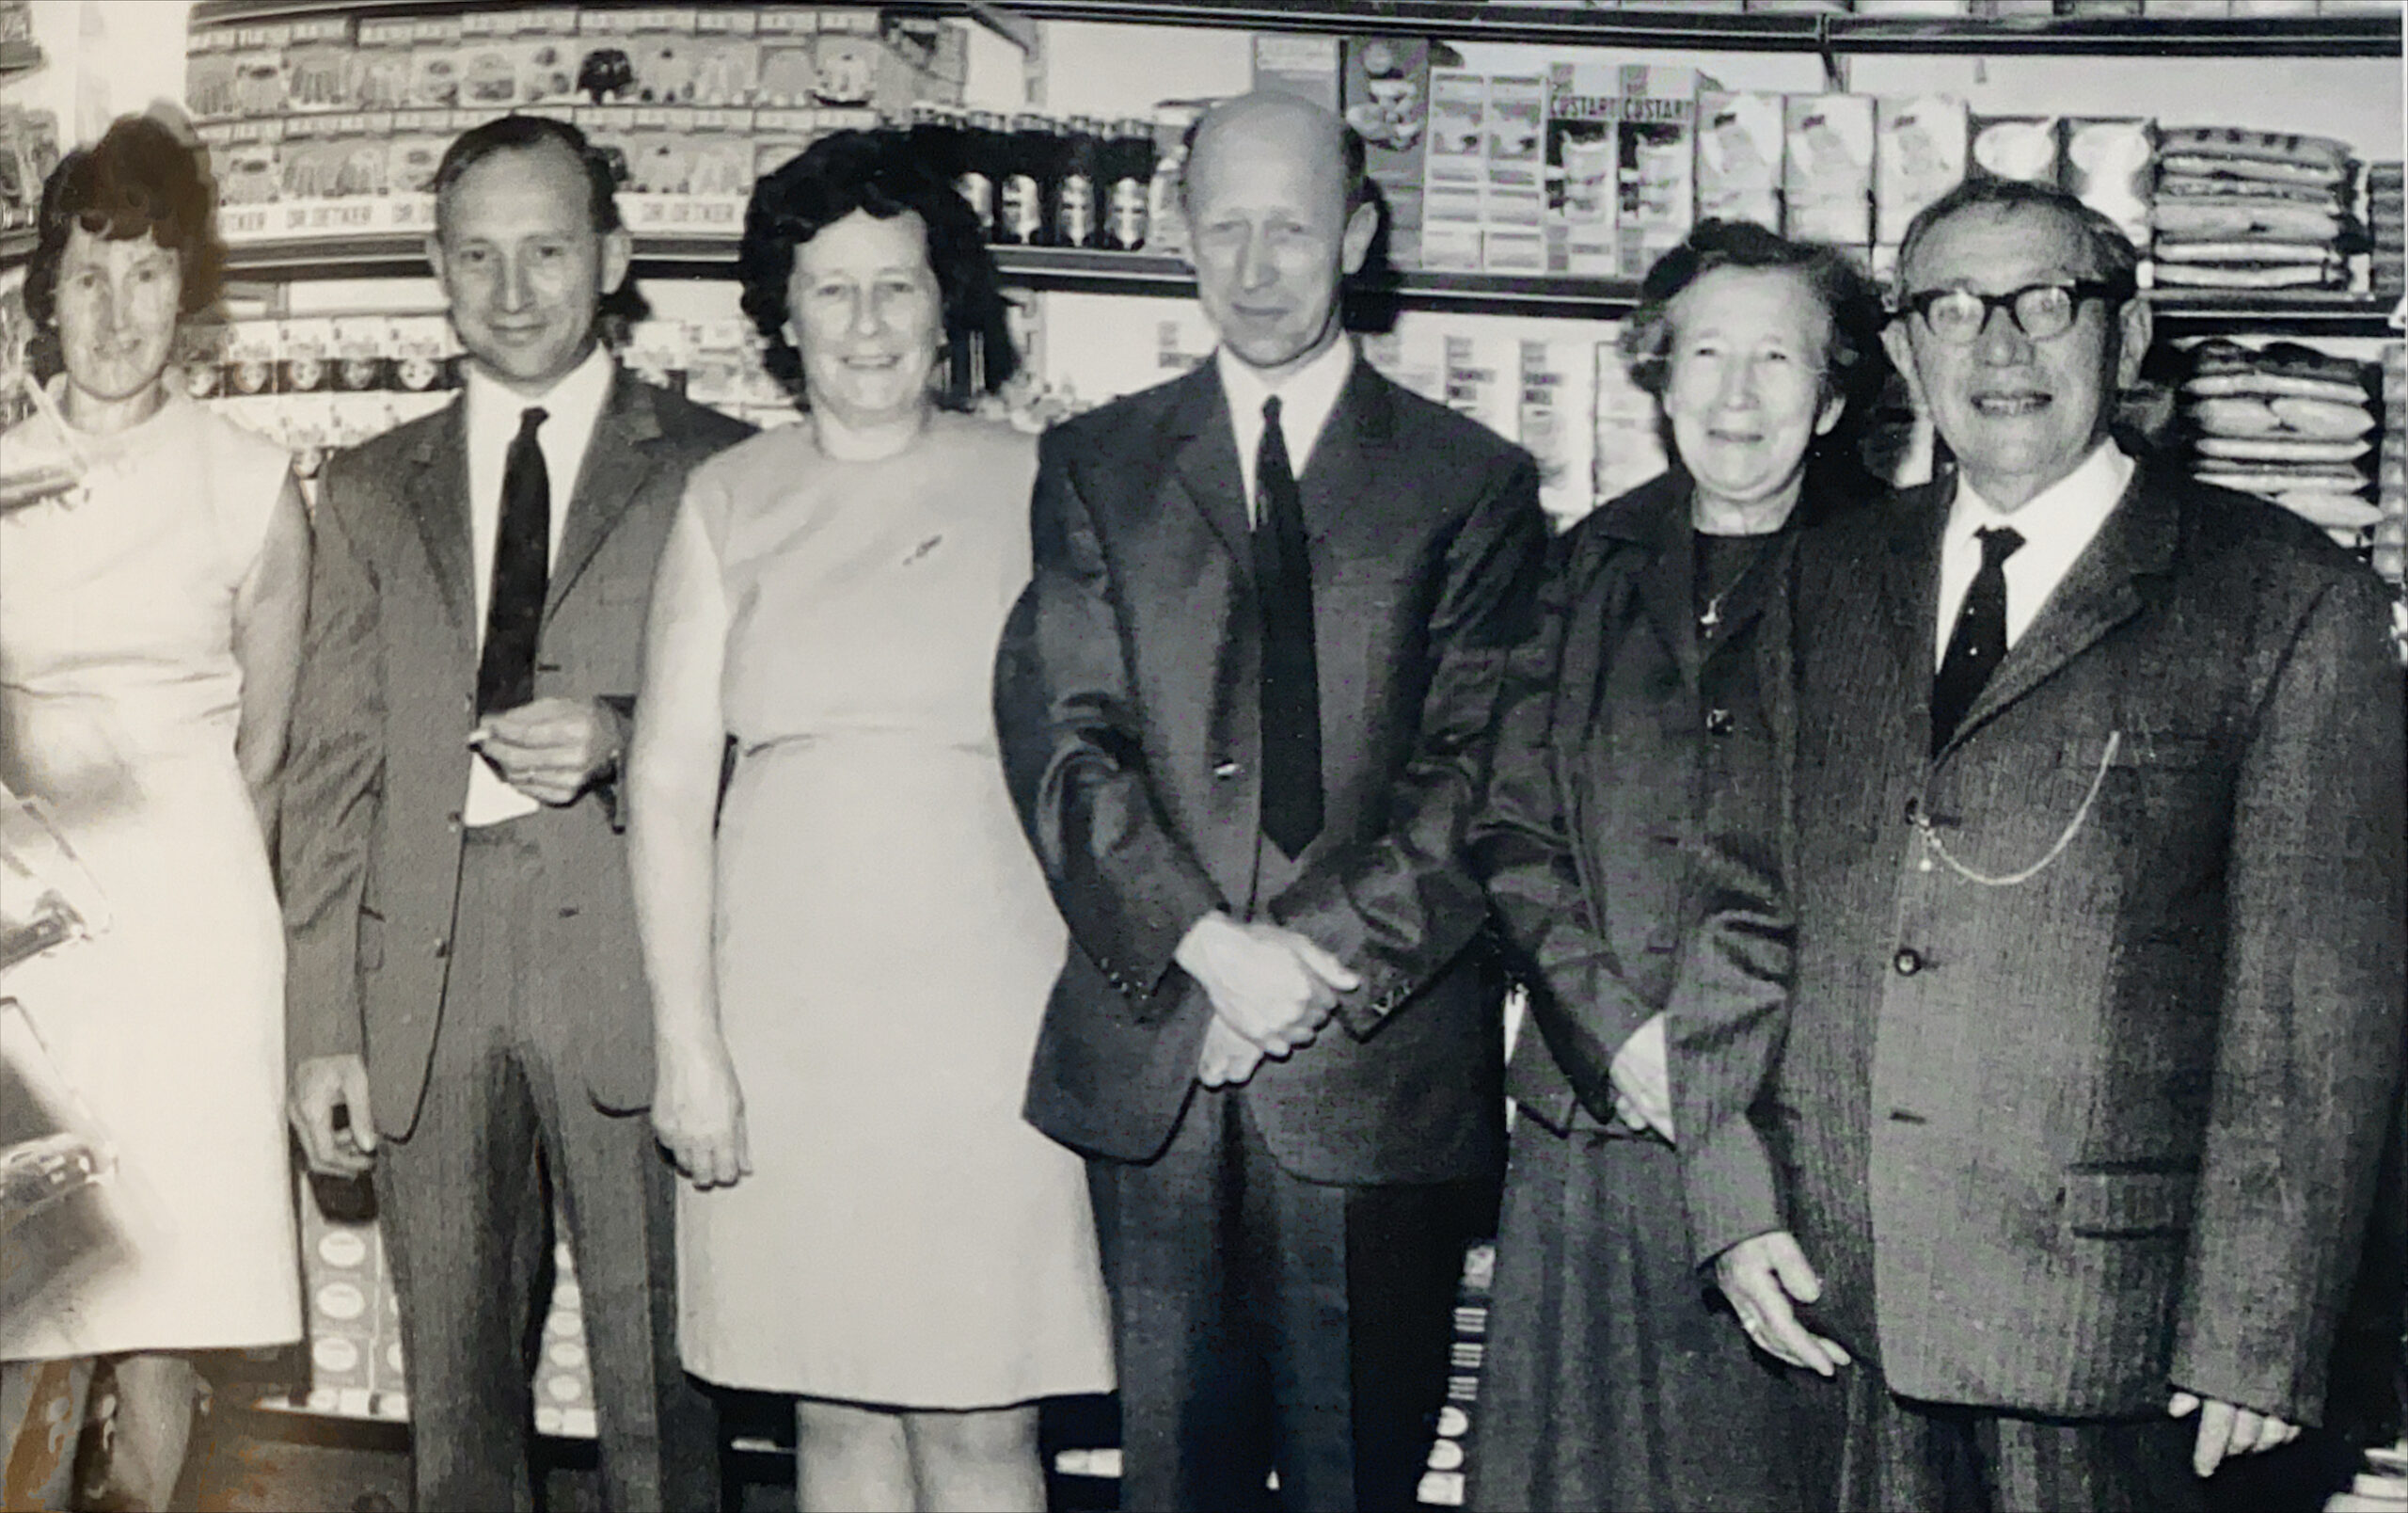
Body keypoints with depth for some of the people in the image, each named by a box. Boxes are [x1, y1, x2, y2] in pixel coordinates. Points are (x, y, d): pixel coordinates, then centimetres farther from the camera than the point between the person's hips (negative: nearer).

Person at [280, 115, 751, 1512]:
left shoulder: (716, 469, 5)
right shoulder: (373, 488, 15)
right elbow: (335, 768, 11)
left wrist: (621, 740, -16)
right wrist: (326, 1028, 4)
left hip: (632, 969, -3)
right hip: (426, 979, 3)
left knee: (657, 1389, 1)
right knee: (455, 1393, 10)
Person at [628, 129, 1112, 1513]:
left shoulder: (1032, 487, 4)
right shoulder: (733, 500, 7)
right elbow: (670, 779, 5)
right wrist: (688, 1044, -1)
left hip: (984, 1011, -2)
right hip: (787, 1017, 2)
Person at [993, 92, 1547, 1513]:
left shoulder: (1474, 483, 6)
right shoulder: (1095, 465, 11)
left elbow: (1476, 769, -2)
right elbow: (1063, 735, 0)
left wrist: (1321, 954, -13)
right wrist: (1204, 943, -12)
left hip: (1381, 1062, -1)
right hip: (1152, 1055, 2)